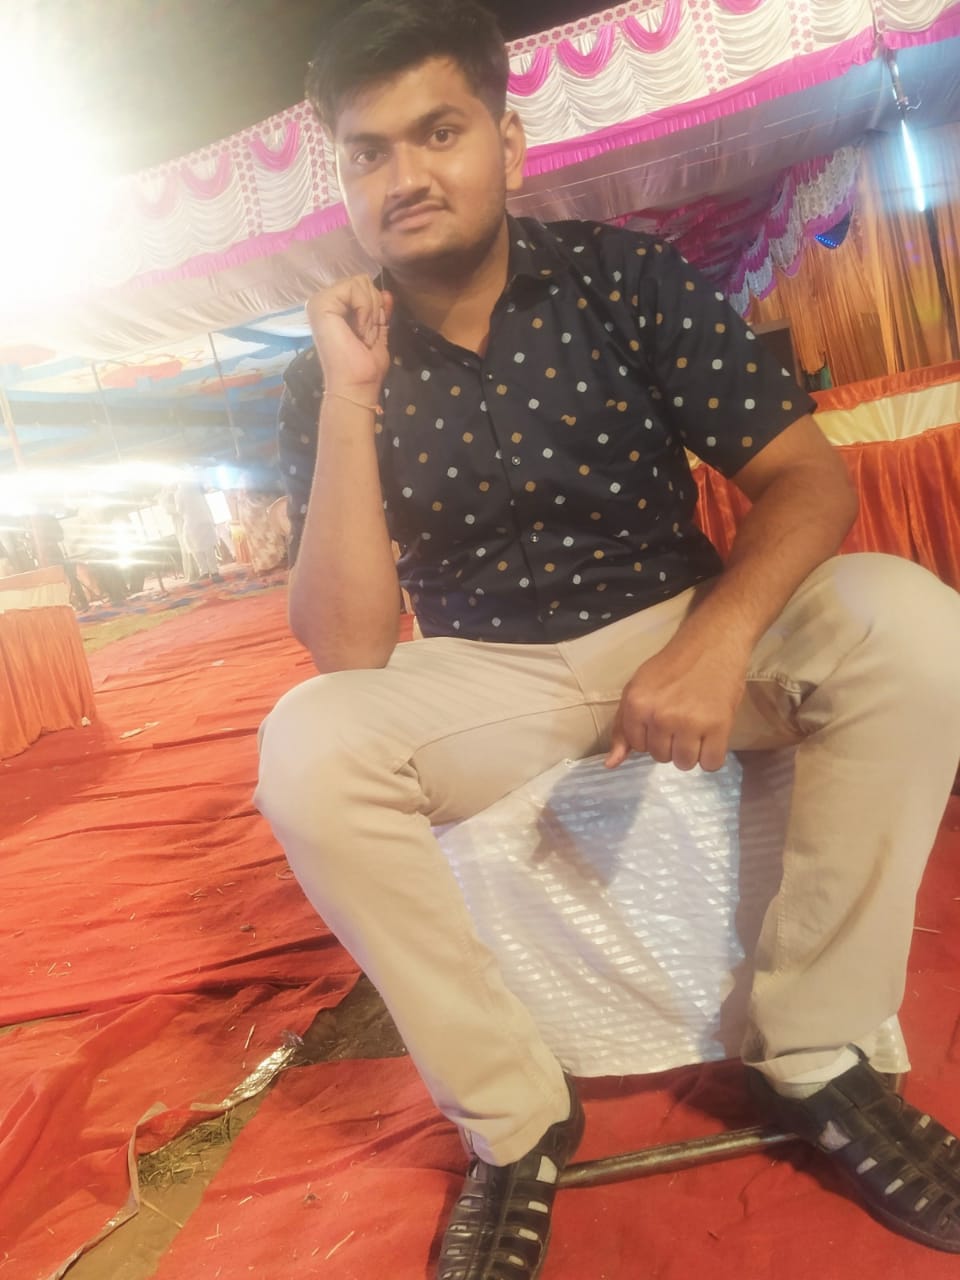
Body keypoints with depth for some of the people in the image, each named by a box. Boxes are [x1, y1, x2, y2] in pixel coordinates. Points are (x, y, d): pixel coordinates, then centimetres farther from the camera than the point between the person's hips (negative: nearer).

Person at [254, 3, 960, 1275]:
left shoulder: (623, 277, -5)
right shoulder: (328, 375, -5)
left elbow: (809, 479, -9)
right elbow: (346, 654, -15)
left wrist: (716, 644, -29)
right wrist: (350, 397, -21)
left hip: (677, 636, 1)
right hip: (486, 685, 0)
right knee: (305, 750, -27)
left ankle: (814, 1049, -7)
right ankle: (515, 1117, -7)